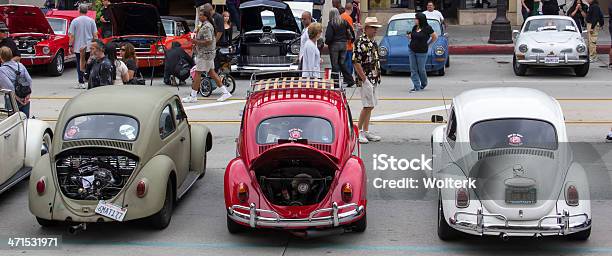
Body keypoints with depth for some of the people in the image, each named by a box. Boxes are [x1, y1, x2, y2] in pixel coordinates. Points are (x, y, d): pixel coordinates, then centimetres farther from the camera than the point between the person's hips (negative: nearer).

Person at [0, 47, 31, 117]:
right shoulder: (20, 65, 4)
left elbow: (9, 86, -21)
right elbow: (29, 80, -2)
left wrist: (17, 98, -12)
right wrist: (28, 95, -2)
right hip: (25, 100, 5)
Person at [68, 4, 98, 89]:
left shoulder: (75, 21, -4)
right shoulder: (91, 21, -1)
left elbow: (71, 36, -4)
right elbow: (95, 35, -1)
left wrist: (70, 46, 2)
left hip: (78, 46, -1)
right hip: (89, 47, 1)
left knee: (80, 64, 5)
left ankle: (81, 82, 2)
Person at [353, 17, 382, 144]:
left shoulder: (373, 42, 14)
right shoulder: (360, 43, -14)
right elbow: (356, 62, -18)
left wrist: (377, 76, 15)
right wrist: (364, 79, -18)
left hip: (374, 79, 9)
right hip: (366, 79, -9)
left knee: (370, 106, 11)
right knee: (368, 106, -10)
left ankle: (366, 131, 16)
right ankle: (358, 131, -2)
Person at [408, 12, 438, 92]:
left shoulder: (427, 28, -10)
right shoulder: (414, 27, 6)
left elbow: (435, 37, -1)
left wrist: (428, 44, 4)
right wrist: (409, 36, 0)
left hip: (422, 52, -5)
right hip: (412, 51, 5)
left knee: (421, 69, 6)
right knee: (413, 69, 1)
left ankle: (424, 83, 32)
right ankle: (416, 87, 6)